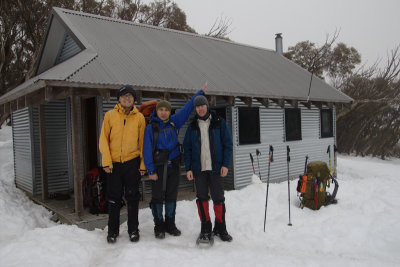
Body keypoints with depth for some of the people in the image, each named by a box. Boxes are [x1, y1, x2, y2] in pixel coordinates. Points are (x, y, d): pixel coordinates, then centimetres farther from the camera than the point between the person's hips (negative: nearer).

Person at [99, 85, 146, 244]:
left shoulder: (139, 117, 2)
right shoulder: (110, 115, 3)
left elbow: (142, 141, 3)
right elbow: (104, 139, 1)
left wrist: (143, 164, -2)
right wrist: (107, 161, -7)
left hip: (132, 162, 0)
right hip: (114, 163, 1)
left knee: (132, 198, 7)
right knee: (114, 198, 9)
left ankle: (133, 230, 21)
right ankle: (113, 231, 23)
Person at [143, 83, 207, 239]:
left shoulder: (174, 122, 6)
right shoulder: (151, 127, -4)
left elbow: (187, 108, 12)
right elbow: (147, 149, -6)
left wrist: (200, 92, 15)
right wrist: (150, 170, -12)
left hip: (173, 165, 4)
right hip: (158, 167, -3)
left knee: (171, 196, 11)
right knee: (158, 197, 2)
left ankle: (170, 224, 24)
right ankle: (159, 226, 16)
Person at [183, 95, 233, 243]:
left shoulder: (219, 123, 3)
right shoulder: (192, 126, 9)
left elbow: (227, 144, 1)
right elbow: (187, 148, 7)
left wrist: (225, 164, -7)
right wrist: (188, 168, -1)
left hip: (216, 168, -1)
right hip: (199, 169, 2)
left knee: (218, 198, 3)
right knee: (202, 198, 5)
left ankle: (220, 228, 17)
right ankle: (206, 228, 17)